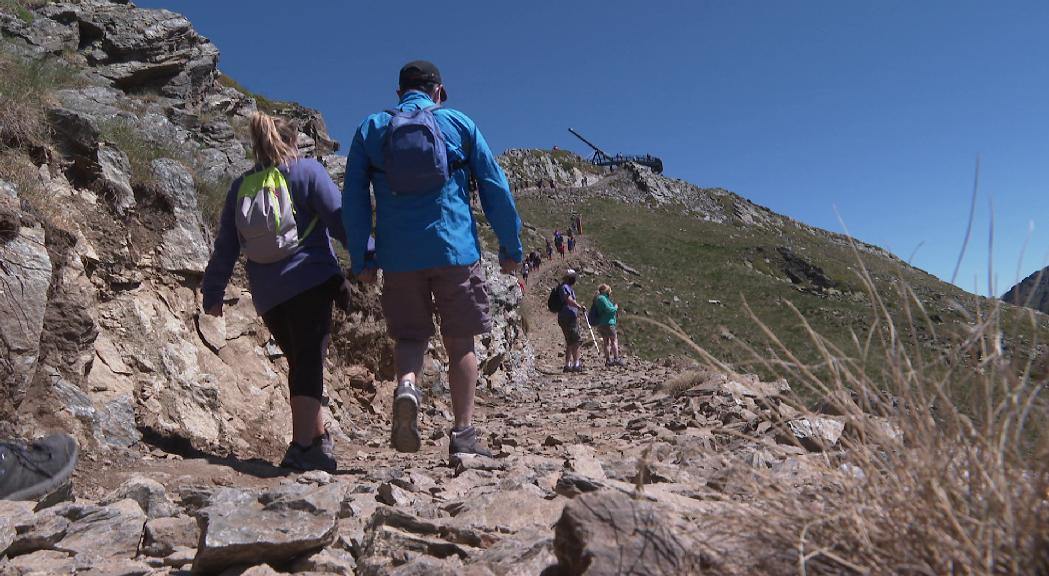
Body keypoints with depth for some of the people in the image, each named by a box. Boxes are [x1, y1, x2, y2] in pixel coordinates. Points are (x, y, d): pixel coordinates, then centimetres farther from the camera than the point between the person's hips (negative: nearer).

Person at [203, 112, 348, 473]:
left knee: (298, 360, 15)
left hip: (267, 294, 5)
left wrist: (212, 294, 21)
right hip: (310, 280, -5)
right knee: (309, 359, -9)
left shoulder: (241, 186, 15)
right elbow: (340, 221, -6)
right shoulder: (307, 170, 3)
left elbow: (225, 248, 15)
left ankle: (318, 439, 20)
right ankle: (302, 446, -19)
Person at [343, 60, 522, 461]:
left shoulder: (370, 129, 11)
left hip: (398, 254, 2)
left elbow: (353, 198, 7)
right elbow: (495, 187, 6)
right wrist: (511, 246, 11)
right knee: (460, 341, 6)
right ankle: (463, 434, 7)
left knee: (410, 335, 14)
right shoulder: (459, 123, 8)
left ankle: (406, 385, -16)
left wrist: (359, 259, 9)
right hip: (455, 248, -1)